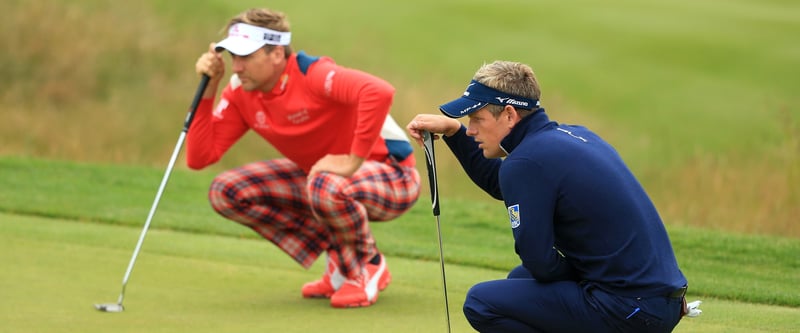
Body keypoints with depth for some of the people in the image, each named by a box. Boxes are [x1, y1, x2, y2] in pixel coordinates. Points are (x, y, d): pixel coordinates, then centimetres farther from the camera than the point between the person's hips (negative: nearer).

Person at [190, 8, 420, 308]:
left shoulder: (312, 74, -27)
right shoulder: (241, 92, -5)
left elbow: (380, 91, -45)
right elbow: (199, 158, -9)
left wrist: (353, 162, -41)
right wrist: (207, 89, -16)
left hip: (391, 176, -8)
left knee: (324, 186, -41)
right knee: (225, 192, -5)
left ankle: (368, 269, -8)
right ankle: (341, 264, 2)